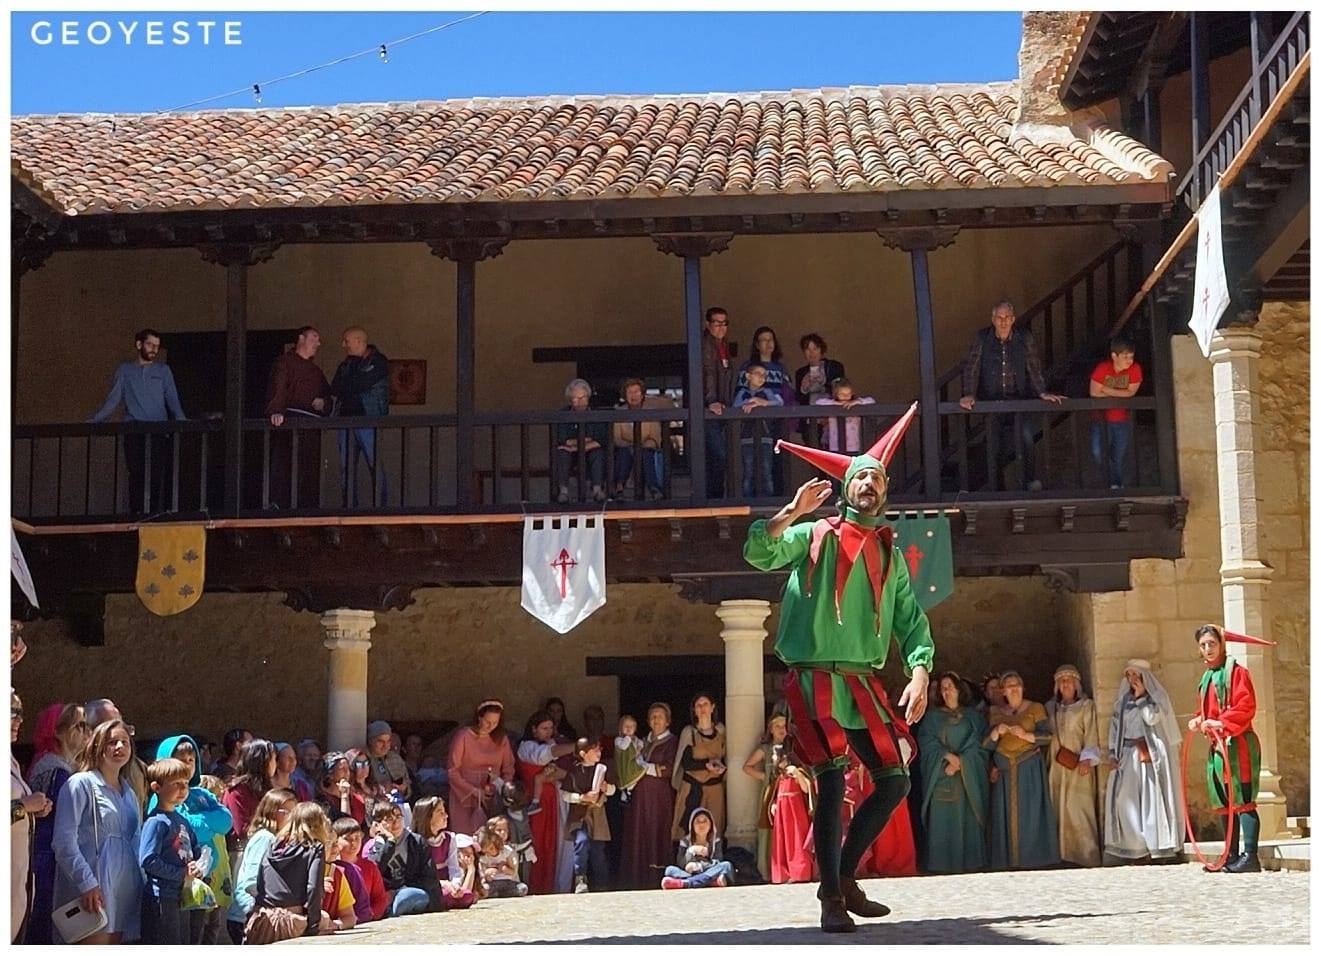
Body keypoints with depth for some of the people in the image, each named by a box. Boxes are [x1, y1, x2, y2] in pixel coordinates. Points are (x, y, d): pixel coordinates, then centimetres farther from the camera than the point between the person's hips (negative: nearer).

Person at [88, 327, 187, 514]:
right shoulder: (125, 370, 13)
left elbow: (172, 398, 4)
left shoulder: (163, 370, 15)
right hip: (133, 434, 0)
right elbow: (113, 399, 9)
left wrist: (180, 418, -14)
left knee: (158, 476, -9)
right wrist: (95, 420, -3)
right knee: (136, 475, -5)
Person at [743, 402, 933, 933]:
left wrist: (919, 674, -2)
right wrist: (794, 512, -21)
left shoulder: (889, 553, 15)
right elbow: (758, 553, -11)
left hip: (864, 682, 5)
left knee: (894, 780, 3)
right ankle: (831, 899, -3)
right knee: (832, 779, -13)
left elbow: (911, 618, 11)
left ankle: (845, 877, 20)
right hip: (815, 677, -5)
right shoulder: (815, 535, 3)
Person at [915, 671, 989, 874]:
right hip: (940, 775, 0)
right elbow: (926, 743, 1)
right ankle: (941, 863, -8)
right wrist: (948, 756, -13)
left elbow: (978, 743, 3)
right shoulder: (933, 717, 12)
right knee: (942, 818, -8)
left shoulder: (973, 716, 13)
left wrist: (960, 761, -11)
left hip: (968, 777, 0)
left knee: (967, 818, -5)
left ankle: (969, 861, -4)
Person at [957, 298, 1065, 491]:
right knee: (995, 445, 0)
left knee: (1026, 435, -21)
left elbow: (1034, 368, 2)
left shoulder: (1024, 338, 1)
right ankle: (995, 487, 18)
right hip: (990, 401, 0)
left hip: (1018, 399, 0)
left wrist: (1042, 392, -9)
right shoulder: (981, 339, -2)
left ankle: (1030, 480, -11)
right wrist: (969, 394, -18)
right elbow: (971, 368, -5)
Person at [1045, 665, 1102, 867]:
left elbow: (1091, 736, -4)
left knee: (1079, 809, -8)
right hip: (1056, 765, 4)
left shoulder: (1086, 706, 2)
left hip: (1078, 766, -4)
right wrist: (1044, 760, 5)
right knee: (1059, 810, 2)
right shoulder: (1051, 707, 15)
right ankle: (1063, 852, 6)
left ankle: (1084, 854, -5)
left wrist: (1087, 759, -16)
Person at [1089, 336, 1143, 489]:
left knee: (1120, 455, 8)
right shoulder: (1102, 368, -20)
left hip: (1122, 418, 1)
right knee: (1097, 453, -9)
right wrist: (1119, 394, -14)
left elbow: (1130, 392, -17)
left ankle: (1116, 484, 25)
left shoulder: (1135, 369, -16)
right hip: (1101, 416, -1)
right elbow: (1094, 392, -20)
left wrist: (1107, 390, -19)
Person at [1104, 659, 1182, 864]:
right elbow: (1115, 727, 11)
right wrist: (1113, 755, 3)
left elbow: (1152, 718, -14)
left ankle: (1156, 845, -3)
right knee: (1125, 798, -2)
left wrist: (1141, 697, -8)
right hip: (1127, 755, 4)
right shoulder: (1123, 700, 14)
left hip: (1150, 755, -4)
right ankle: (1133, 845, 1)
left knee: (1151, 797, -5)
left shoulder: (1156, 697, 2)